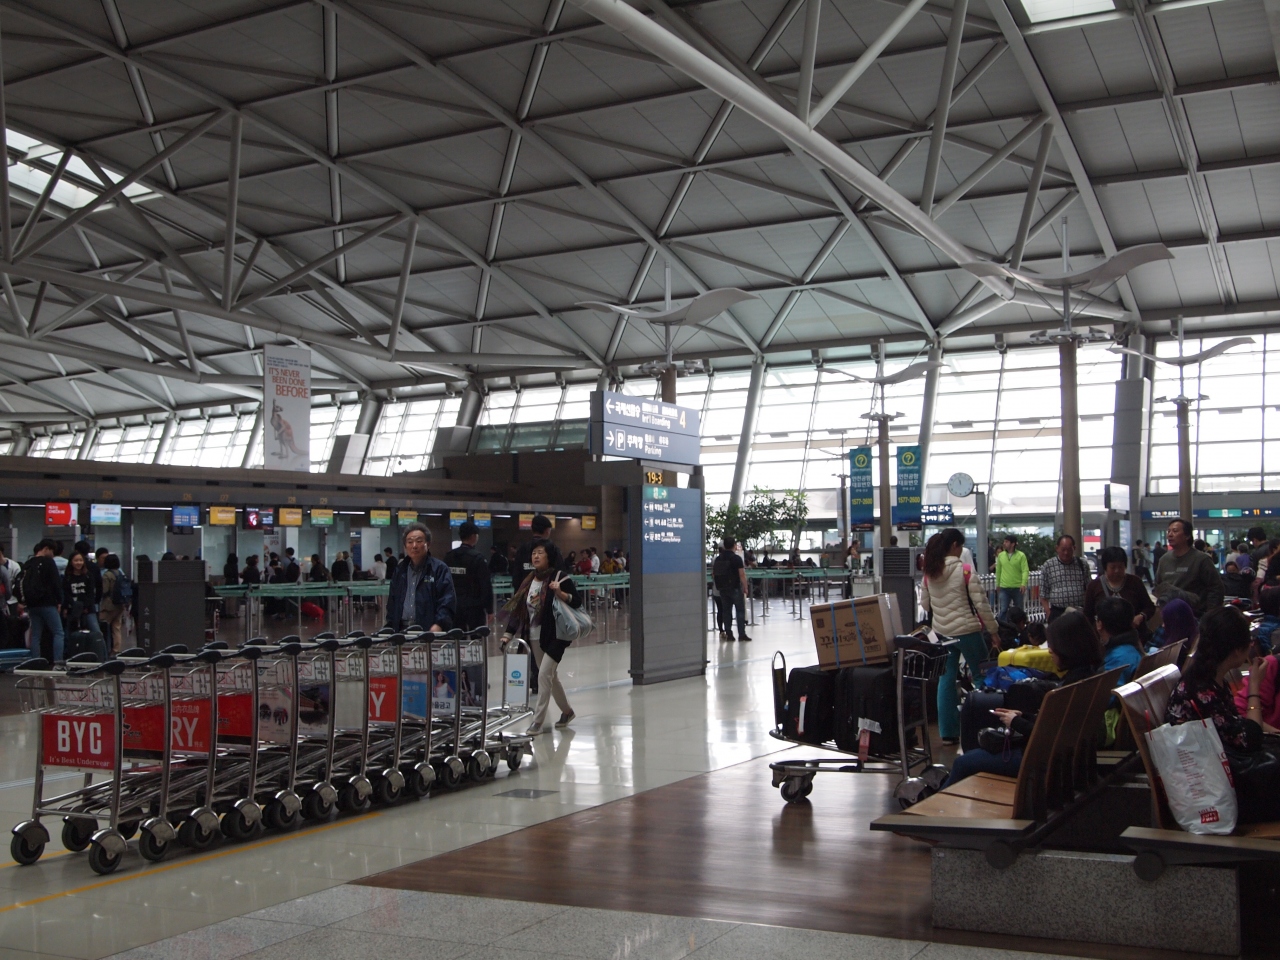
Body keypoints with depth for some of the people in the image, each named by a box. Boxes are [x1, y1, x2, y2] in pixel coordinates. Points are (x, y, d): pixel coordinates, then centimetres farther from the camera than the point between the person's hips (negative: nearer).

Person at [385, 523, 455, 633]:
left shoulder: (440, 570, -2)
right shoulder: (400, 571, 16)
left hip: (429, 631, -4)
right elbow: (392, 603, 20)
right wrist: (390, 628, 10)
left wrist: (439, 625, -25)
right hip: (402, 630, 5)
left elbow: (446, 603, -11)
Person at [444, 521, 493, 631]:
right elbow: (486, 585, -13)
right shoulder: (477, 557, -13)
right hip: (474, 607, -5)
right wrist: (489, 609, -7)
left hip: (455, 606, 5)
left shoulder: (448, 556, 4)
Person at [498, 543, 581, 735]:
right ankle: (566, 711, 35)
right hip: (535, 637, 7)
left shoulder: (559, 578, -9)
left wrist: (560, 593, -27)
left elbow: (577, 600, -10)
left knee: (544, 674, -13)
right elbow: (517, 609, 9)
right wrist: (508, 634, 4)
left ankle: (538, 721, -8)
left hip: (555, 636, -7)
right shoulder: (528, 581, 8)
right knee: (551, 676, 16)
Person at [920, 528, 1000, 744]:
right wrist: (994, 631, -4)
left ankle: (948, 731, 9)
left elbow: (924, 604, 11)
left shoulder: (930, 572, 3)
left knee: (947, 678, 9)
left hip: (941, 631, 5)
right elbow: (981, 604, -12)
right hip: (967, 630, -5)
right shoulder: (964, 571, -14)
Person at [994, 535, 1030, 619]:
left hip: (1017, 588, -1)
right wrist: (997, 584, 16)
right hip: (1004, 588, 1)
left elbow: (1025, 570, -11)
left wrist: (1024, 583, -24)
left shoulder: (1021, 555, -5)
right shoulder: (1001, 555, 6)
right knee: (1003, 609, -8)